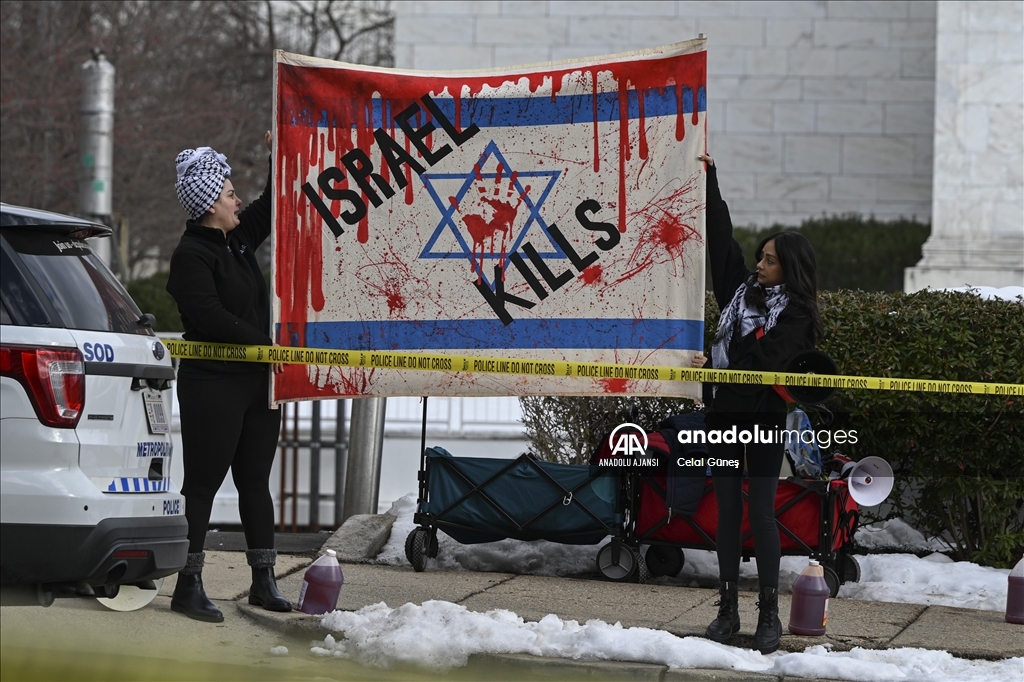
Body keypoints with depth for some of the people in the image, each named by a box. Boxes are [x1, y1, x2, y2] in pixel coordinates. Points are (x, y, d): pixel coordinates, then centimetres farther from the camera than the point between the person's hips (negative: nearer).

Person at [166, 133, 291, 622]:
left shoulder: (239, 239, 13)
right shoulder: (191, 256, -13)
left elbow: (273, 208, 26)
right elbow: (211, 316, -22)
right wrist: (264, 344, -20)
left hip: (257, 380, 9)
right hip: (213, 384, -9)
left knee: (255, 481, 12)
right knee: (203, 485, -6)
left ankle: (264, 581, 17)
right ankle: (188, 586, -3)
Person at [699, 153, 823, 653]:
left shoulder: (794, 312, -5)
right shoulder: (742, 288, 10)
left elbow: (765, 362, -17)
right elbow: (720, 236, 13)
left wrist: (720, 366, -14)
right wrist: (708, 178, 13)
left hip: (763, 416, -5)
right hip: (724, 413, 5)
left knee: (761, 514, -6)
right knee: (727, 511, 6)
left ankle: (769, 614, -2)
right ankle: (728, 610, 9)